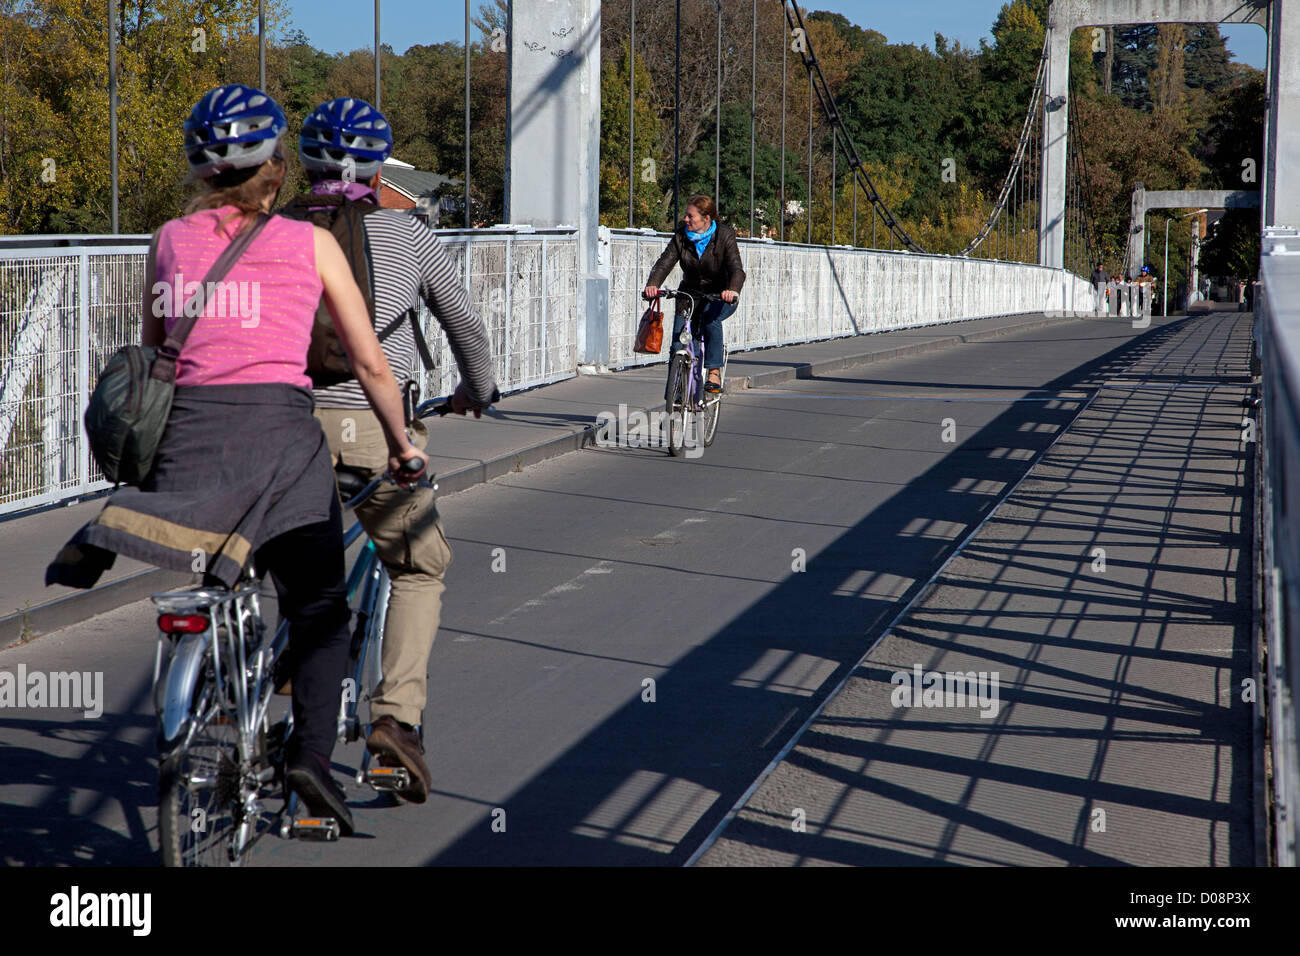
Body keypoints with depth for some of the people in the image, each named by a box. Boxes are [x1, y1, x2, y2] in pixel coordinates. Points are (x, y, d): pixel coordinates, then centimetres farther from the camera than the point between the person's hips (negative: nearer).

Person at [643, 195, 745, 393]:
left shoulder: (725, 236, -15)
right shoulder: (681, 236, -6)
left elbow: (736, 268, -27)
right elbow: (665, 262, -17)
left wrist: (733, 290, -49)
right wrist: (652, 285, -37)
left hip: (720, 296, -3)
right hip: (690, 293, 3)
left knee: (710, 318, -34)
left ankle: (714, 372, -26)